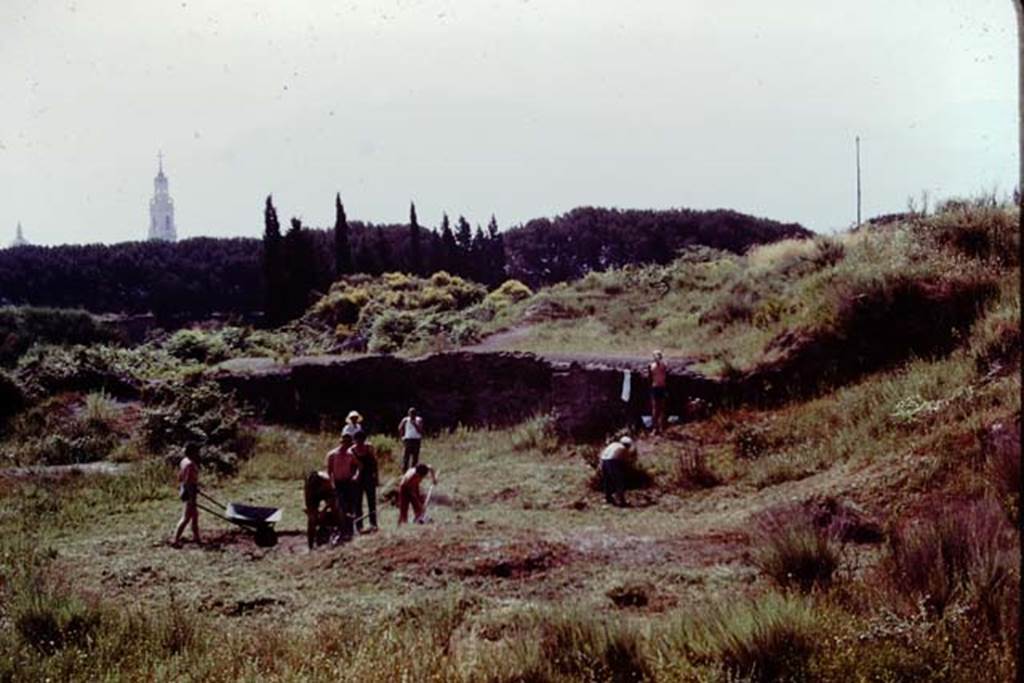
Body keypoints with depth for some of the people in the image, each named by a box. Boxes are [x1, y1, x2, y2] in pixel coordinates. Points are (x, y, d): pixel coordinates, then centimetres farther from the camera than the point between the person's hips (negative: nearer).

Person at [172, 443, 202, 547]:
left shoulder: (184, 461, 7)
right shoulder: (190, 464, -23)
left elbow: (180, 477, 15)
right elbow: (188, 482, -26)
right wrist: (192, 498, -25)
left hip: (185, 490, 10)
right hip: (190, 492, -10)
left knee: (195, 515, 21)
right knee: (186, 518, -5)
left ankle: (196, 537, 31)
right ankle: (175, 540, -4)